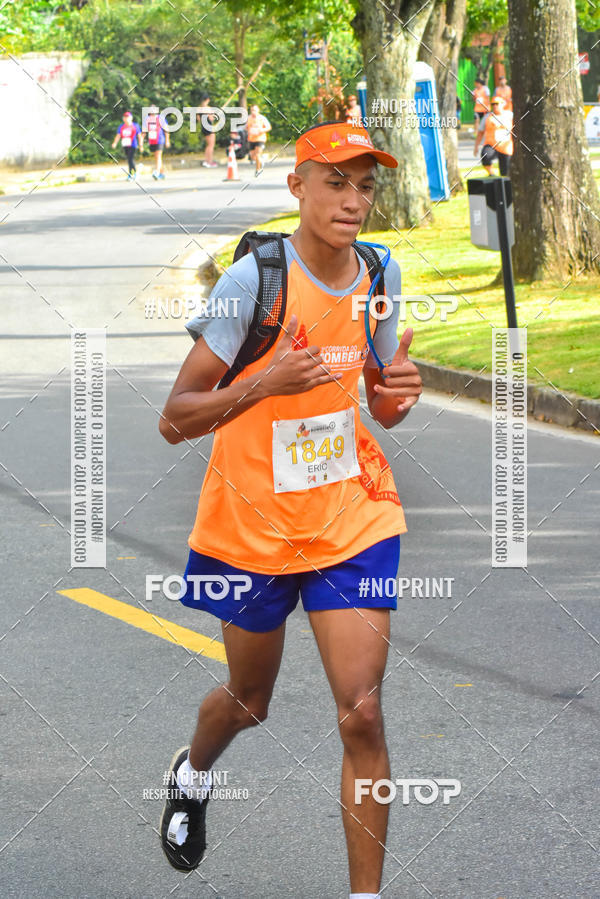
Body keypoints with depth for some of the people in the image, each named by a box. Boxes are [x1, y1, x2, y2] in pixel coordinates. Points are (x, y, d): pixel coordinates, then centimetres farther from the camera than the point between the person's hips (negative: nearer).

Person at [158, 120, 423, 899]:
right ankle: (192, 774, 54)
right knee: (249, 703, 18)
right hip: (253, 524, -2)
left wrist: (399, 393, -10)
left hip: (354, 516, 2)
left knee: (361, 713, -11)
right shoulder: (254, 278, -17)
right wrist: (265, 383, -34)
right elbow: (175, 421, -18)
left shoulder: (380, 276, -1)